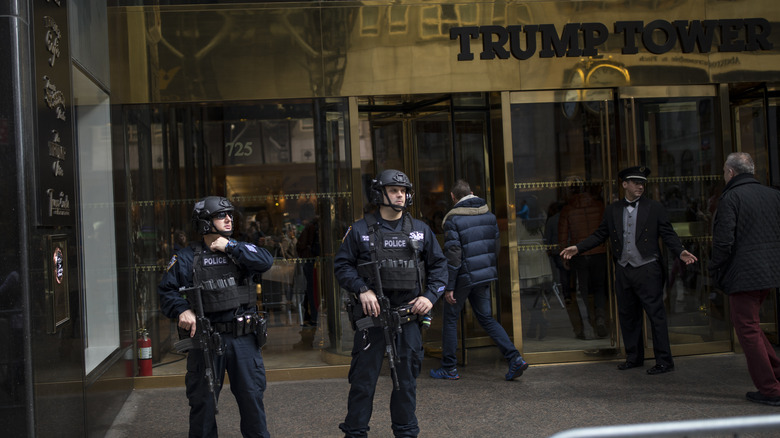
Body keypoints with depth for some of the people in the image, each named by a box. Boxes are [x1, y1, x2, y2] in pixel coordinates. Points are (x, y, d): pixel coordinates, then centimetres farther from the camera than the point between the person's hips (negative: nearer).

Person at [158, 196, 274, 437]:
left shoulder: (239, 251, 7)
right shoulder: (188, 257, 2)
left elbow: (265, 261, -12)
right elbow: (167, 290, 2)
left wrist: (229, 246, -13)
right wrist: (182, 310, -16)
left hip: (243, 338, 1)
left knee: (252, 397, 10)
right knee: (203, 401, 9)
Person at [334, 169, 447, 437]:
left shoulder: (420, 230, 9)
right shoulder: (360, 231, 2)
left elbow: (438, 265, 13)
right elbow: (342, 265, 2)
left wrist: (430, 296, -1)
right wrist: (362, 290, -12)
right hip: (372, 314, -2)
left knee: (407, 377, 11)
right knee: (363, 377, 2)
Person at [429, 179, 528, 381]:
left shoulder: (453, 219, -14)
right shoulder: (489, 214, 5)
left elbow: (453, 255, -17)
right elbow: (495, 246, 10)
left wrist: (449, 286, -13)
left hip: (464, 277, -6)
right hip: (485, 275, 6)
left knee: (450, 319, 10)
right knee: (486, 318, 15)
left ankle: (449, 368, 17)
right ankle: (515, 358, 3)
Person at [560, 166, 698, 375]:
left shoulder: (655, 208, 2)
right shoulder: (612, 210, 10)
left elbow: (668, 234, -2)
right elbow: (600, 235, 13)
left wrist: (681, 252, -19)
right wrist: (578, 248, 3)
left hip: (647, 269, -4)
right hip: (623, 270, 4)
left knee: (656, 315, -3)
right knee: (627, 316, 11)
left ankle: (664, 361, 4)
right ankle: (634, 357, 25)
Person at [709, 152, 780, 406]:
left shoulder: (731, 198, -11)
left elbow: (724, 241, -16)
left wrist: (715, 271, -3)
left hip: (744, 275, -7)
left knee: (748, 330, 1)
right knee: (751, 325, 21)